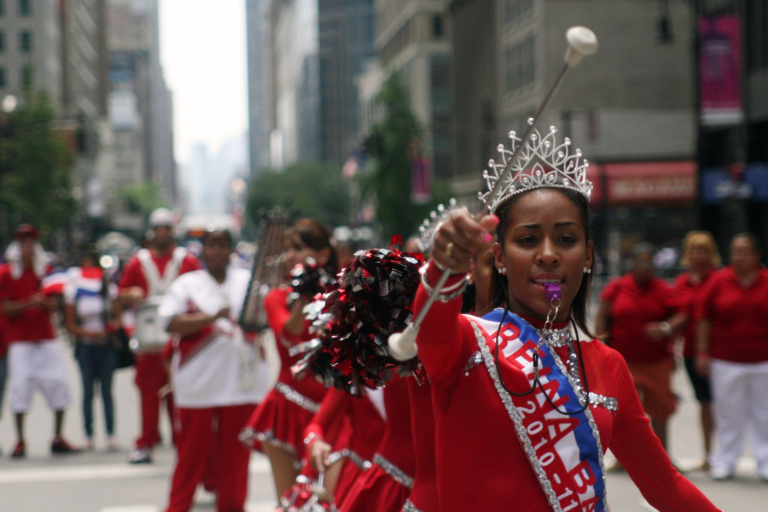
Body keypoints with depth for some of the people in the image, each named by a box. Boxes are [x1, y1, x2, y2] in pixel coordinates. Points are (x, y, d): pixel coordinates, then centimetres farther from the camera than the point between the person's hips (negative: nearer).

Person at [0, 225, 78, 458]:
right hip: (20, 340, -3)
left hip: (46, 339, 3)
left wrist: (45, 303, -16)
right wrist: (29, 303, -20)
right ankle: (20, 441, 3)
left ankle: (58, 438, 9)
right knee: (20, 386, -7)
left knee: (58, 384, -2)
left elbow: (54, 305, 7)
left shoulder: (46, 272, 9)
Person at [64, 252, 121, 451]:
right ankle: (88, 435, 4)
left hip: (106, 345, 0)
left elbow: (118, 316, 6)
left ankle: (111, 435, 2)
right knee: (88, 391, 0)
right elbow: (70, 325, 3)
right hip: (86, 347, 0)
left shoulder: (109, 290, 5)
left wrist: (114, 327, -16)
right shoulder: (73, 293, 4)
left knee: (106, 390, 0)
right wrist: (88, 333, -14)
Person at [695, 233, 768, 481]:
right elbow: (703, 318, 2)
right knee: (728, 411, 4)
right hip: (726, 361, 0)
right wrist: (702, 353, -1)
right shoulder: (719, 281, 0)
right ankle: (725, 461, 15)